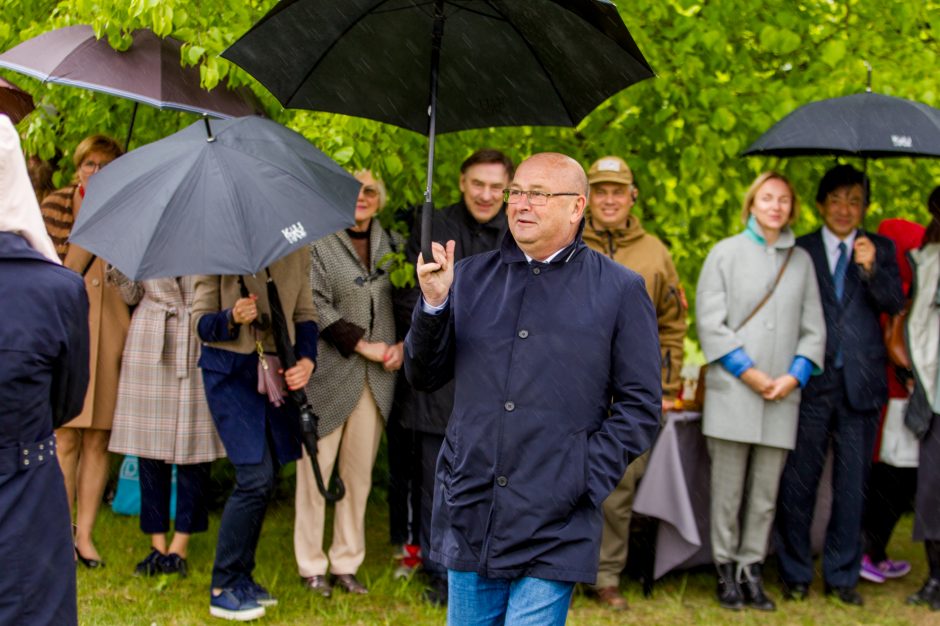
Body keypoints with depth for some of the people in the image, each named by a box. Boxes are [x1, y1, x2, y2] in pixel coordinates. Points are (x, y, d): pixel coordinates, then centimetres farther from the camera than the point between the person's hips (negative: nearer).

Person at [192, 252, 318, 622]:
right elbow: (200, 321, -5)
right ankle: (223, 589, -3)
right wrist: (232, 318, -26)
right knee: (256, 477, -13)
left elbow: (305, 314, 11)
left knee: (262, 479, 7)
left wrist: (307, 360, -6)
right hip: (230, 370, -5)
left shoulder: (297, 252, 5)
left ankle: (241, 578, 20)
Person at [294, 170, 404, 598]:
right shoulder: (318, 242, -2)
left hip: (375, 377, 4)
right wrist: (363, 345, -12)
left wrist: (402, 344, -2)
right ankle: (311, 566, 9)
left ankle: (346, 563, 16)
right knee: (317, 470, 0)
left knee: (359, 473, 7)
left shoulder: (390, 244, 12)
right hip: (328, 371, -4)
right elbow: (316, 305, -9)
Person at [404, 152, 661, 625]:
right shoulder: (471, 278, 11)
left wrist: (587, 483, -8)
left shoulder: (619, 290, 1)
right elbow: (424, 377, 9)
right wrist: (433, 304, -7)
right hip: (468, 516, 4)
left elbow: (641, 405, 1)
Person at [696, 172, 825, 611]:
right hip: (732, 392, -2)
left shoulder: (801, 261, 13)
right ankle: (727, 571, 7)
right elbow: (709, 320, -1)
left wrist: (794, 376, -3)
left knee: (766, 492, 4)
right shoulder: (726, 253, 5)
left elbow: (813, 328, 12)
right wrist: (747, 371, -8)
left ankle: (752, 570, 10)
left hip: (782, 395, 3)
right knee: (728, 488, -1)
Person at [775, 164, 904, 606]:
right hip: (812, 385, -1)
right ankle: (795, 574, 14)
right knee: (798, 481, 2)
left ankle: (842, 576, 18)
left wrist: (870, 269, -21)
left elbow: (895, 305, -4)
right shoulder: (799, 251, 3)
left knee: (851, 484, 8)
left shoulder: (880, 250, 8)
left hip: (860, 385, 1)